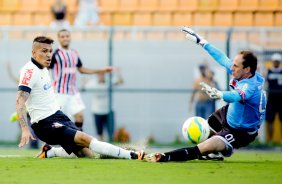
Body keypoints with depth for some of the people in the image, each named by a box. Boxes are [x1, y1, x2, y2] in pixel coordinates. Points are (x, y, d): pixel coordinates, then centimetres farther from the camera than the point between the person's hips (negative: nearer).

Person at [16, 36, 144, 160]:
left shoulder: (42, 69, 14)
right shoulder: (30, 71, -14)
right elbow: (20, 101, -23)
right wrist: (25, 130, -33)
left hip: (58, 116, 10)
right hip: (45, 123, -10)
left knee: (86, 153, 2)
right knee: (85, 139, -23)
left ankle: (49, 152, 13)